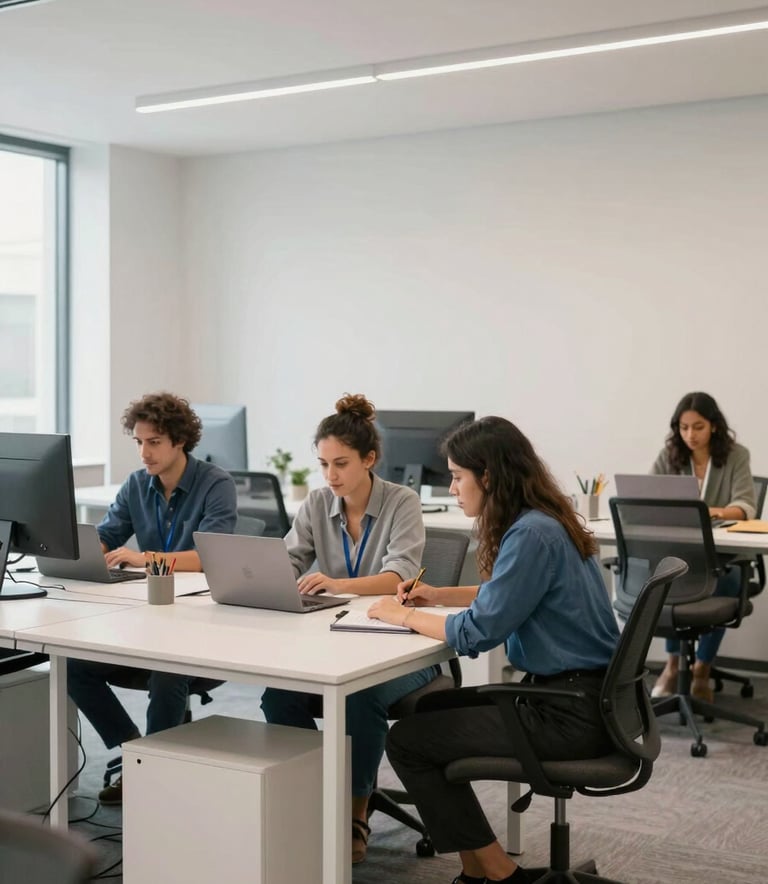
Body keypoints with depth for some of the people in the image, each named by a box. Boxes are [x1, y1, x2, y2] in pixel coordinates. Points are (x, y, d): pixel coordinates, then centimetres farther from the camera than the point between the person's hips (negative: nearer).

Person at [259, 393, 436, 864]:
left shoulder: (402, 503, -10)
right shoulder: (318, 504, 4)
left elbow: (399, 576, -24)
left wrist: (337, 584, -42)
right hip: (333, 641, 4)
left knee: (361, 697, -34)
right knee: (279, 694, -24)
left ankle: (356, 814, -14)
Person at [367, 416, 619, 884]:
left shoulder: (532, 534, -21)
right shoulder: (542, 521, 9)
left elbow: (478, 632, -22)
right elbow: (506, 596, 26)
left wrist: (405, 616, -7)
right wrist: (439, 595, 15)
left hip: (573, 714, -10)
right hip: (584, 693, 10)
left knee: (406, 740, -3)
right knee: (431, 711, 18)